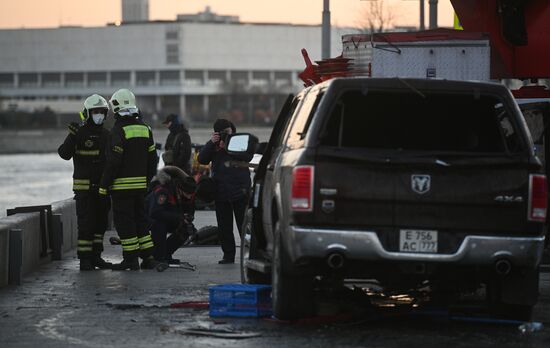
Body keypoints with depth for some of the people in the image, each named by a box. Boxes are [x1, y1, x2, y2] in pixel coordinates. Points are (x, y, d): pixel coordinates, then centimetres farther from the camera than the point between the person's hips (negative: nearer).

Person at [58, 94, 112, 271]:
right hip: (84, 186, -6)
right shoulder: (79, 133, -7)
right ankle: (84, 259, -4)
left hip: (102, 186, 6)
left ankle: (96, 256, 17)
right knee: (86, 223, -7)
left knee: (100, 222, 9)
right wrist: (72, 137, -31)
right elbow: (64, 153, -19)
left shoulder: (106, 134, 12)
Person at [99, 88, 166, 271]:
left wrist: (104, 185, -11)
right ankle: (148, 257, 12)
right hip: (140, 184, 7)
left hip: (122, 185, -7)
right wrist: (148, 181, 21)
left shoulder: (118, 131, -13)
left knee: (124, 221, 0)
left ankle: (131, 259, 0)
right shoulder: (145, 128, 9)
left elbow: (113, 161, -17)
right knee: (141, 220, 14)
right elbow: (152, 158, 12)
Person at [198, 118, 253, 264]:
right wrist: (211, 143, -10)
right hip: (220, 191, 3)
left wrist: (228, 147, -16)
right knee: (224, 226, 4)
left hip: (240, 189, -3)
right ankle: (228, 255, 9)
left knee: (244, 223, -3)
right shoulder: (214, 144, 14)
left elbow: (248, 156, -11)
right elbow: (202, 159, 2)